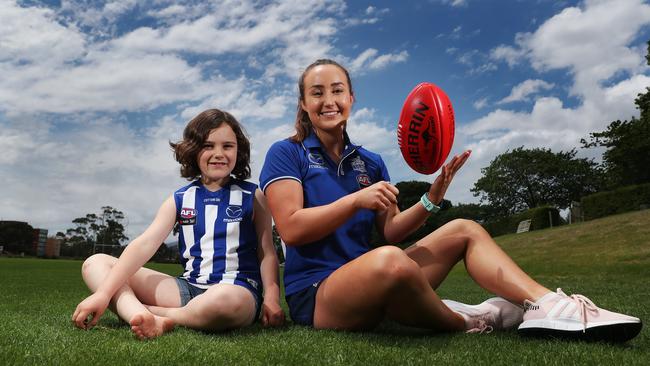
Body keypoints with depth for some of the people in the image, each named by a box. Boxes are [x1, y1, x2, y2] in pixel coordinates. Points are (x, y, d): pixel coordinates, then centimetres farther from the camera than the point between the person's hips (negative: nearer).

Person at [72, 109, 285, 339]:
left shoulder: (252, 196, 4)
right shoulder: (179, 199, 9)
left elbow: (267, 252, 4)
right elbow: (145, 243, -2)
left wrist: (271, 299, -12)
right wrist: (103, 293, -12)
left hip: (238, 289, -4)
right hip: (188, 288, 4)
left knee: (226, 301, -44)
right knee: (96, 263, -2)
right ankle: (144, 319, -30)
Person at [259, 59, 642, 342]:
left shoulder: (370, 162, 14)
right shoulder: (286, 154, -3)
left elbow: (390, 232, 10)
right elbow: (291, 228, -15)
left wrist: (431, 200, -7)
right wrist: (356, 200, -23)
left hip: (367, 284, 7)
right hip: (315, 294, -7)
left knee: (464, 230, 1)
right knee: (389, 260, -40)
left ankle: (550, 306, -20)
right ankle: (467, 322, -12)